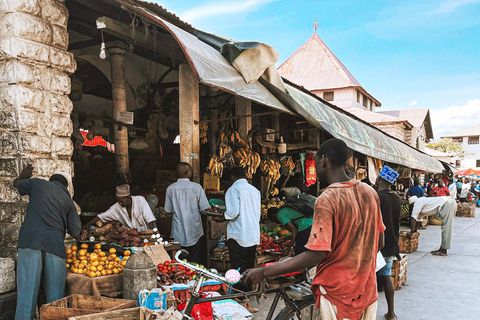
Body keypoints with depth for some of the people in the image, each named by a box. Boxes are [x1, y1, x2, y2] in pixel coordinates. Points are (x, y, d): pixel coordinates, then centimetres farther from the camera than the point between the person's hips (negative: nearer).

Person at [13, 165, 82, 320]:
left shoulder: (38, 183, 19)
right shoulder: (68, 199, 19)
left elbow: (17, 183, 40)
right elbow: (75, 231, 11)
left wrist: (23, 177, 61)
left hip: (31, 239, 0)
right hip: (55, 244, 1)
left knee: (27, 292, -5)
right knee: (56, 298, 4)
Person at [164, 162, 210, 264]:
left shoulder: (170, 188, -4)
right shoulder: (196, 187, -10)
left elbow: (168, 210, 3)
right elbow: (205, 208, -8)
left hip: (178, 231, 2)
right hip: (194, 231, -2)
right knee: (194, 259, 8)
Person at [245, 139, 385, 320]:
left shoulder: (327, 200, -22)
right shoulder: (370, 193, -1)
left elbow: (314, 256, -26)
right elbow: (379, 243, 8)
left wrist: (263, 272, -20)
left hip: (338, 291, -6)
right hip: (367, 291, 6)